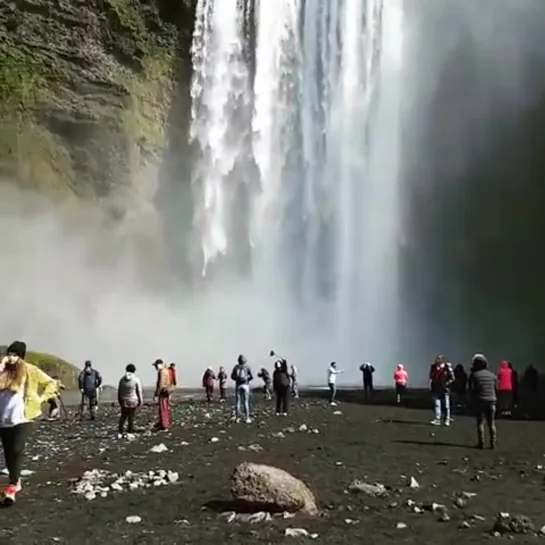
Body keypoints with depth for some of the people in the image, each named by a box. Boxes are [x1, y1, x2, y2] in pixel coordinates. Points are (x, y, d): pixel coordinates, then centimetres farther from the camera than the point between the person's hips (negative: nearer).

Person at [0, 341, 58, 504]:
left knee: (17, 451, -13)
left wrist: (41, 398, -5)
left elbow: (51, 383, 6)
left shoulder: (30, 370, 0)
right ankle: (16, 481, 27)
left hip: (22, 418, -4)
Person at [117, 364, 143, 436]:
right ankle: (130, 432, 7)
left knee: (123, 416, 12)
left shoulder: (122, 379, -1)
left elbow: (119, 391, 5)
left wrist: (119, 400, 15)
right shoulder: (136, 379, -9)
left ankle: (120, 432, 7)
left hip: (124, 401, 3)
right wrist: (140, 401, 2)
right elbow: (139, 392, -7)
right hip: (133, 401, -3)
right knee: (131, 417, 5)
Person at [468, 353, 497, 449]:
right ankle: (493, 443, 7)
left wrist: (473, 400, 9)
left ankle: (481, 443, -1)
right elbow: (496, 388, 8)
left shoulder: (474, 375, -4)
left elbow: (471, 390, -3)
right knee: (491, 423, 9)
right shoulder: (492, 375, 7)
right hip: (491, 401, 3)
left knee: (480, 423, 3)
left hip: (479, 401, -3)